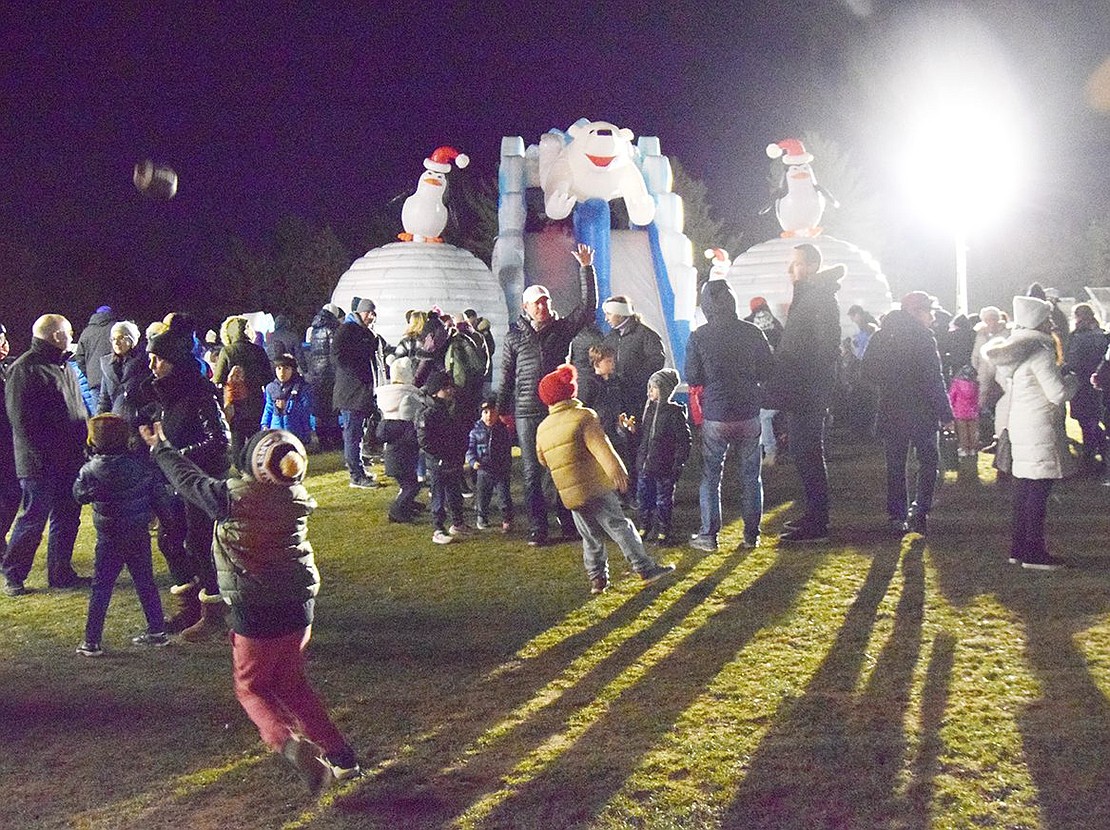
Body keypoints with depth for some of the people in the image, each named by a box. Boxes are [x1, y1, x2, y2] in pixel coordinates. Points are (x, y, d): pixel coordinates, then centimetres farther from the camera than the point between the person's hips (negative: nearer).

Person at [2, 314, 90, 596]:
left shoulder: (64, 367, 16)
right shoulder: (24, 369, -12)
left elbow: (79, 410, 23)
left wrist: (85, 444, 13)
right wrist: (42, 456, -19)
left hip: (70, 461, 8)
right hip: (40, 465, -8)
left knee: (67, 519, 13)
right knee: (33, 520, -2)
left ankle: (61, 573, 24)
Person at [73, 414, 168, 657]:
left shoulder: (90, 470, -13)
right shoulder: (141, 466, -6)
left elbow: (79, 495, 2)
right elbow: (158, 494, -1)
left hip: (109, 539, -3)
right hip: (139, 535, 3)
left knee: (101, 588, 4)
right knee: (145, 582, 15)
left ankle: (91, 641, 6)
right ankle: (157, 631, 21)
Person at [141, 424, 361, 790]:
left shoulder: (233, 496, -18)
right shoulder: (298, 498, -4)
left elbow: (188, 479, 1)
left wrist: (160, 448, 19)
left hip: (256, 612, -5)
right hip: (300, 605, 5)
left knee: (252, 687, 14)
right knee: (290, 682, 21)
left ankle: (288, 741, -13)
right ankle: (341, 756, 18)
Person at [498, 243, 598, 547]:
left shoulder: (562, 329, 7)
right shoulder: (514, 338, 6)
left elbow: (588, 306, -1)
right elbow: (506, 377, 10)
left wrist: (586, 269, -7)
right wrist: (503, 411, 7)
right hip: (527, 413, 0)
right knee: (532, 474, 2)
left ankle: (569, 523, 13)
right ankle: (537, 529, 7)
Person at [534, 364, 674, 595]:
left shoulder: (542, 428, 10)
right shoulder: (584, 416, -7)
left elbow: (543, 460, 21)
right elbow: (600, 446, -19)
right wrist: (616, 470, -26)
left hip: (569, 495, 5)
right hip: (596, 486, -5)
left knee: (591, 537, 15)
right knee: (619, 526, -3)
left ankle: (597, 578, 16)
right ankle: (645, 567, -5)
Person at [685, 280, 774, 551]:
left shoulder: (699, 336, -7)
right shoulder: (752, 332, -4)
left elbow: (692, 378, -2)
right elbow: (767, 371, 5)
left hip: (715, 415, -1)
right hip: (749, 414, 1)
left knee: (710, 476, 8)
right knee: (751, 476, 12)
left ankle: (708, 536, 9)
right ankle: (751, 534, 17)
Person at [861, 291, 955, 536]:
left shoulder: (881, 335, 6)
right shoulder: (923, 336, -11)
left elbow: (867, 371, 8)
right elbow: (934, 379, -14)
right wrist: (946, 413, -10)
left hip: (891, 412, 5)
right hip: (922, 412, -5)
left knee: (895, 465, 11)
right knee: (929, 460, 9)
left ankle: (897, 517, 9)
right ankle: (919, 510, -5)